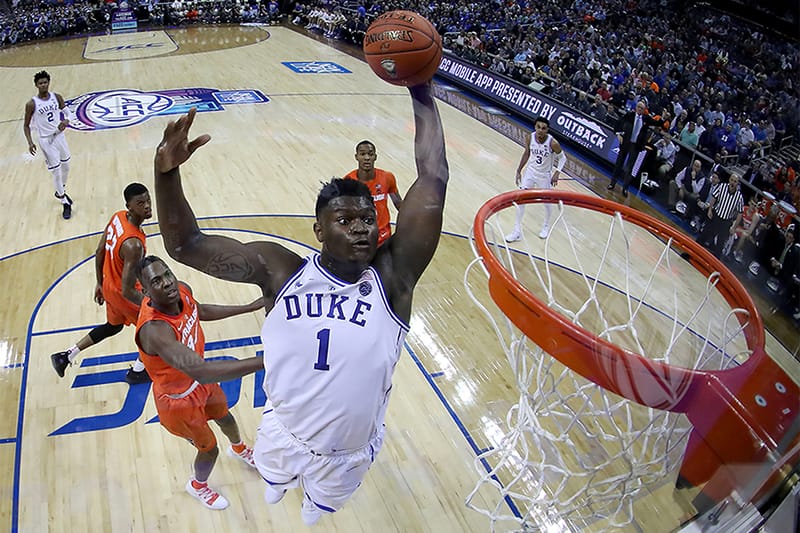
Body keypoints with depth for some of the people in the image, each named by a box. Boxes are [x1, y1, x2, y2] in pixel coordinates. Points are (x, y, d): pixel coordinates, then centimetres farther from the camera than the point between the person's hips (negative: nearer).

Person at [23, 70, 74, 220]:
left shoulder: (57, 97, -2)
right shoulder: (32, 104, -12)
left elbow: (67, 112, 9)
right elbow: (26, 125, -4)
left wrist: (66, 121, -14)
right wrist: (30, 142, -17)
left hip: (59, 135, 5)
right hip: (46, 140, -5)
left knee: (66, 166, 19)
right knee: (56, 172, -3)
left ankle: (61, 192, 45)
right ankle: (65, 203, 7)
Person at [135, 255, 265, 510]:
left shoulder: (182, 290, -20)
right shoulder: (154, 329, -44)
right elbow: (201, 371, -56)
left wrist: (248, 308, 7)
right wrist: (264, 361, -63)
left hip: (199, 379, 7)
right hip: (179, 399, -7)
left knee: (225, 417, 32)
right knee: (209, 449, 16)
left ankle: (239, 449, 68)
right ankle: (197, 485, 53)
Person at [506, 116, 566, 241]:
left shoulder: (552, 143, -26)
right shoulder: (529, 138, -15)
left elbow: (562, 157, -9)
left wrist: (557, 173, -21)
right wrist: (519, 171, 6)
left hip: (545, 176, -3)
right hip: (530, 172, 3)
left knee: (547, 203, 13)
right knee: (520, 200, 1)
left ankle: (546, 226, 42)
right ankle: (517, 231, 13)